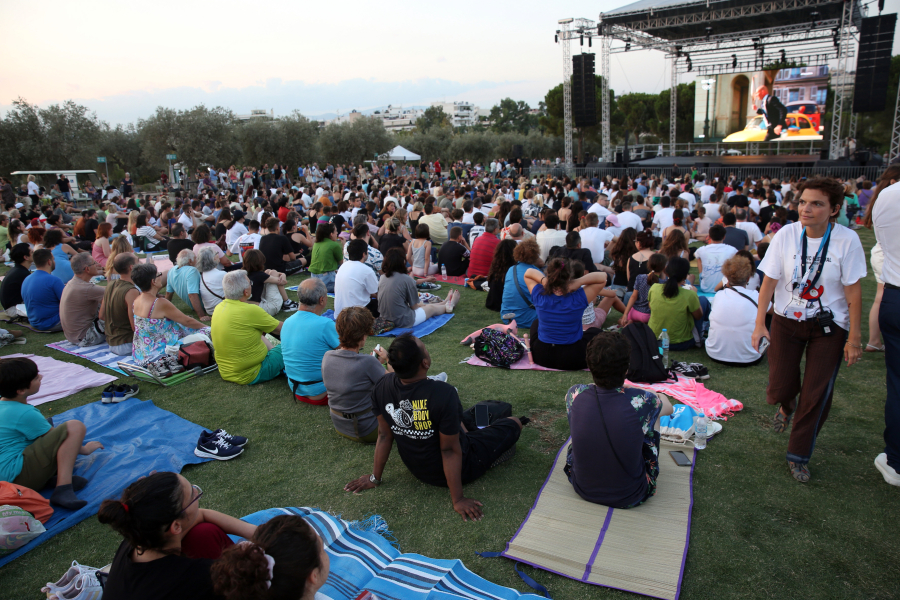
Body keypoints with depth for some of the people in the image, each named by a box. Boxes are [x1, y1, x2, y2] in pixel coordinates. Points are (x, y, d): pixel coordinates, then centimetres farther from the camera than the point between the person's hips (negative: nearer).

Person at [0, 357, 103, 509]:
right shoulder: (24, 414, -17)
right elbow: (56, 439, -6)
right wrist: (84, 449, 9)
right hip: (17, 473, -10)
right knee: (75, 427, -18)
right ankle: (63, 489, -25)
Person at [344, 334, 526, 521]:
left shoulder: (381, 387, -19)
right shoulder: (444, 394, -36)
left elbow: (384, 435, -7)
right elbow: (449, 450, -27)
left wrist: (375, 478, 6)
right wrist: (457, 500, -16)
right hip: (460, 470, -5)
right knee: (513, 423, 15)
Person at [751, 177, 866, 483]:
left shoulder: (847, 240, -13)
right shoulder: (786, 235, -10)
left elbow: (853, 292, -9)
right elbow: (769, 281, -4)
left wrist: (854, 338, -8)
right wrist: (760, 323, -6)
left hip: (828, 326, -1)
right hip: (787, 321, 1)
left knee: (817, 395, 0)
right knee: (779, 389, 2)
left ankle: (799, 455, 19)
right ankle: (787, 406, 42)